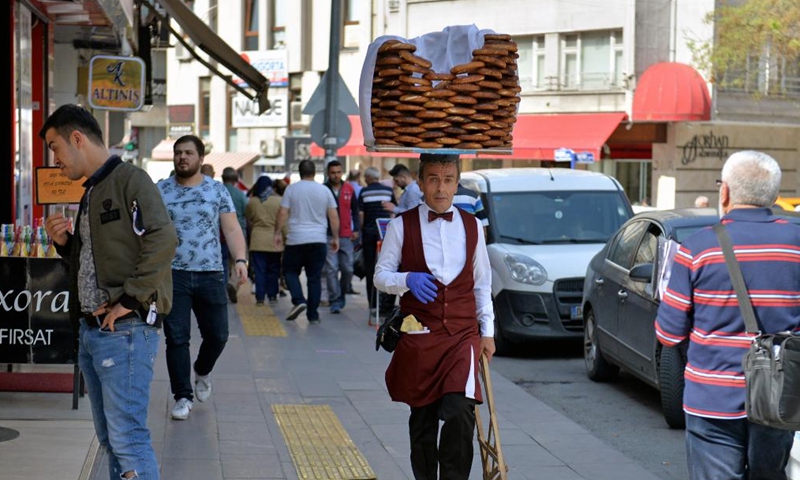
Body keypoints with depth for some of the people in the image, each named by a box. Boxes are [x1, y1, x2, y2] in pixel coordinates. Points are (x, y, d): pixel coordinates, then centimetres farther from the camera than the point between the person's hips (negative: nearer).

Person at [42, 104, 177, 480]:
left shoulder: (129, 180, -8)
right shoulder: (91, 192, 21)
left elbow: (163, 239, -22)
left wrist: (129, 301, -21)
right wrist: (64, 243, 7)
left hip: (125, 331, -10)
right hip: (90, 329, 10)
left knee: (127, 436, -11)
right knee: (109, 437, 14)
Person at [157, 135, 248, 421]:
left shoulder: (217, 191, 6)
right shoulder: (160, 191, 5)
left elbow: (232, 229, 3)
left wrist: (240, 259, -12)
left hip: (210, 274, 1)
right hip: (172, 275, -1)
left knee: (217, 335, 5)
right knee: (177, 338, -2)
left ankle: (202, 372, 37)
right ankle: (183, 397, 9)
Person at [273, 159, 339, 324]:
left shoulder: (291, 189, -1)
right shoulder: (324, 190, 4)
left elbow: (283, 213, -4)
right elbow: (334, 217, 5)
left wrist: (277, 233, 6)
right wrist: (335, 238, 12)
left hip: (296, 239, -2)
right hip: (319, 240, 2)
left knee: (290, 271, 13)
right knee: (315, 277, 6)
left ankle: (298, 300, -9)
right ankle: (313, 314, 6)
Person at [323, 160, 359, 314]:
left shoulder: (349, 189, 7)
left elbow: (355, 210, 16)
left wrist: (356, 229, 8)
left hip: (346, 236, 3)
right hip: (328, 236, -3)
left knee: (348, 269, 6)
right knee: (331, 269, -6)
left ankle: (341, 294, 28)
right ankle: (335, 300, -2)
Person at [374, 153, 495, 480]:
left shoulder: (472, 227, 9)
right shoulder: (402, 226, 1)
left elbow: (482, 284, 15)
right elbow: (381, 275, 2)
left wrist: (487, 330, 8)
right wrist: (408, 279, -19)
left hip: (463, 334, 1)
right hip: (418, 338, -1)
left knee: (460, 411, -18)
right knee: (422, 419, 7)